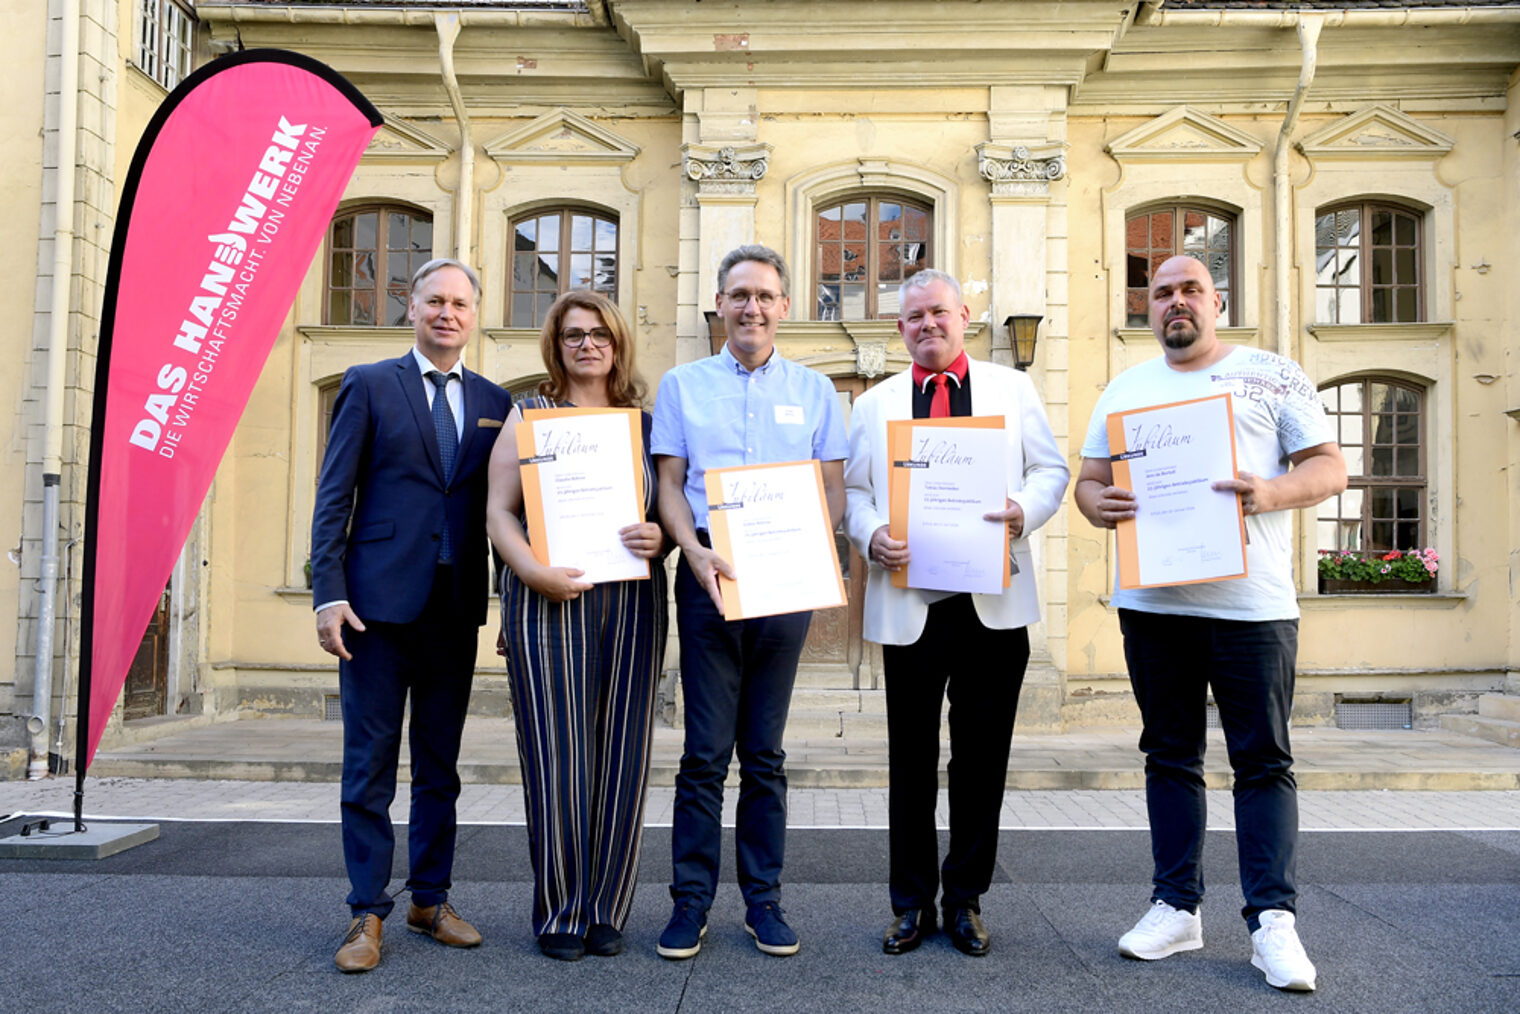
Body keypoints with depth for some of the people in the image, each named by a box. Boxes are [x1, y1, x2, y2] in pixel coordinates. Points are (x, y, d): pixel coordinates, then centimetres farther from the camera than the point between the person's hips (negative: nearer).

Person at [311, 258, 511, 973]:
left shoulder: (493, 402, 12)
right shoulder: (368, 386, 2)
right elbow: (333, 497, -2)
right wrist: (329, 593, -10)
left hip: (456, 606, 4)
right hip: (379, 600, -3)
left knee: (440, 764, 12)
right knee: (370, 764, 3)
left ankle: (430, 900, 25)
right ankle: (367, 914, 14)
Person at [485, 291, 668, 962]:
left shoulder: (642, 421, 15)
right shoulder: (527, 416, 8)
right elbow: (499, 511, 0)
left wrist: (660, 537, -7)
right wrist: (536, 572, -15)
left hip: (630, 605, 3)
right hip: (550, 604, -2)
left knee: (622, 756, 4)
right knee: (557, 758, -2)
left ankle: (606, 909, 17)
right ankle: (560, 913, 12)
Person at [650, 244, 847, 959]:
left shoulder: (813, 391, 11)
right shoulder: (682, 385, 9)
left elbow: (833, 491, 8)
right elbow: (669, 485, 4)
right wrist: (695, 552, -14)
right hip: (709, 574, -1)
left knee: (765, 750, 9)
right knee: (706, 747, 0)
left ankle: (763, 900, 18)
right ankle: (691, 901, 11)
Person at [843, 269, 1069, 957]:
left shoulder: (1013, 389, 12)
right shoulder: (873, 405, 14)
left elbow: (1051, 469, 8)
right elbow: (853, 493, 10)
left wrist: (1026, 510, -12)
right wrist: (871, 537, -10)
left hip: (994, 604, 0)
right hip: (907, 605, 1)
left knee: (983, 757, 6)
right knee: (911, 758, 6)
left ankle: (965, 900, 21)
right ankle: (911, 904, 20)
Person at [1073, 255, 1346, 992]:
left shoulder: (1272, 375, 6)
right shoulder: (1125, 387, 15)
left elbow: (1330, 467, 2)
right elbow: (1088, 478, 14)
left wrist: (1271, 492, -18)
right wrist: (1098, 504, -9)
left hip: (1253, 601, -3)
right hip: (1153, 601, 3)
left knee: (1263, 760, 0)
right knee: (1170, 757, 9)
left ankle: (1271, 919, 8)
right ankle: (1177, 906, 19)